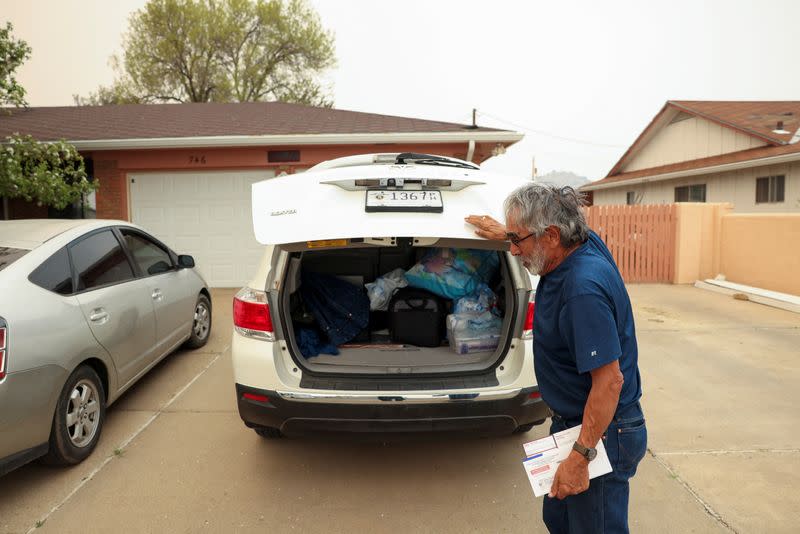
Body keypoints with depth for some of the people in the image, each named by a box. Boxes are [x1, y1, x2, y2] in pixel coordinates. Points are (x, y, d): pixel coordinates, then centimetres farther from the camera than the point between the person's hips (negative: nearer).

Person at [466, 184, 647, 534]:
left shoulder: (584, 289, -31)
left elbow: (610, 380, -30)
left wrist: (580, 457, -26)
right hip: (569, 420, 9)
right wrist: (505, 232, 26)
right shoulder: (585, 243, -3)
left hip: (601, 435, -9)